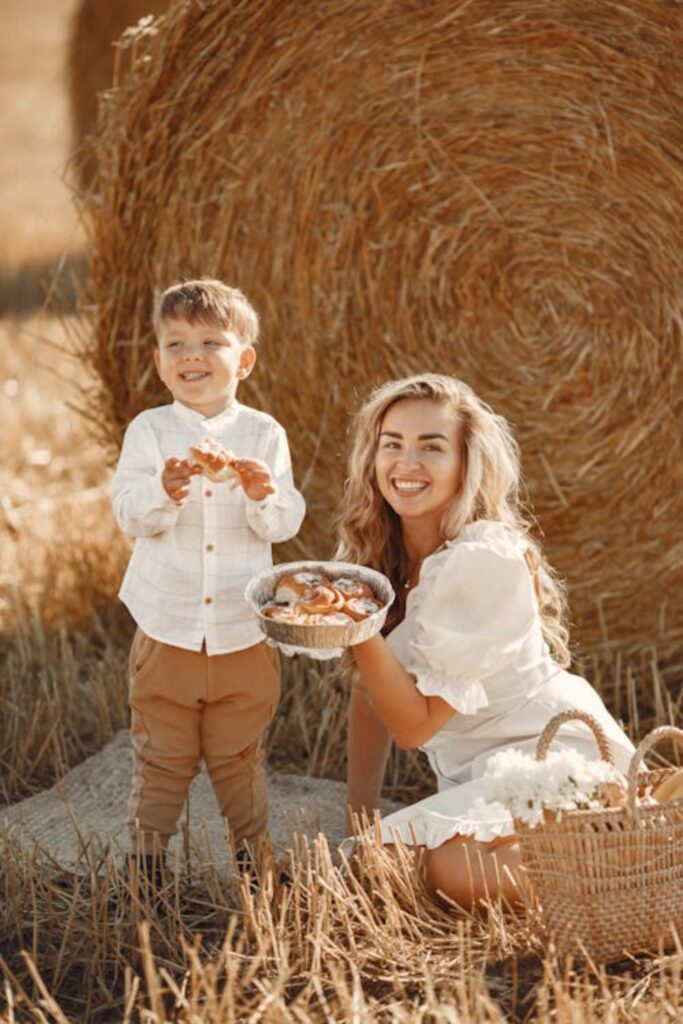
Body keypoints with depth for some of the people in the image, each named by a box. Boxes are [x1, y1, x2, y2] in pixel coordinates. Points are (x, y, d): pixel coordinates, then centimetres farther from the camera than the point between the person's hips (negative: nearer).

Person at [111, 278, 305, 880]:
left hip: (242, 631, 0)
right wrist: (165, 492, -31)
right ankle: (148, 854, 22)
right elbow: (131, 515, -11)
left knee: (239, 754, 13)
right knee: (162, 754, 9)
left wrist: (265, 495, -26)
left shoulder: (265, 434, -1)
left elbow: (286, 524, -5)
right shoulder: (148, 431, -2)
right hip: (167, 626, 0)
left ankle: (251, 850, 28)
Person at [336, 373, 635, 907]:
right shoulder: (375, 553, 1)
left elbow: (416, 724, -21)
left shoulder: (485, 560, -22)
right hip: (476, 771, 9)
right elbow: (373, 686, 6)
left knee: (452, 868, -30)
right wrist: (360, 817, 2)